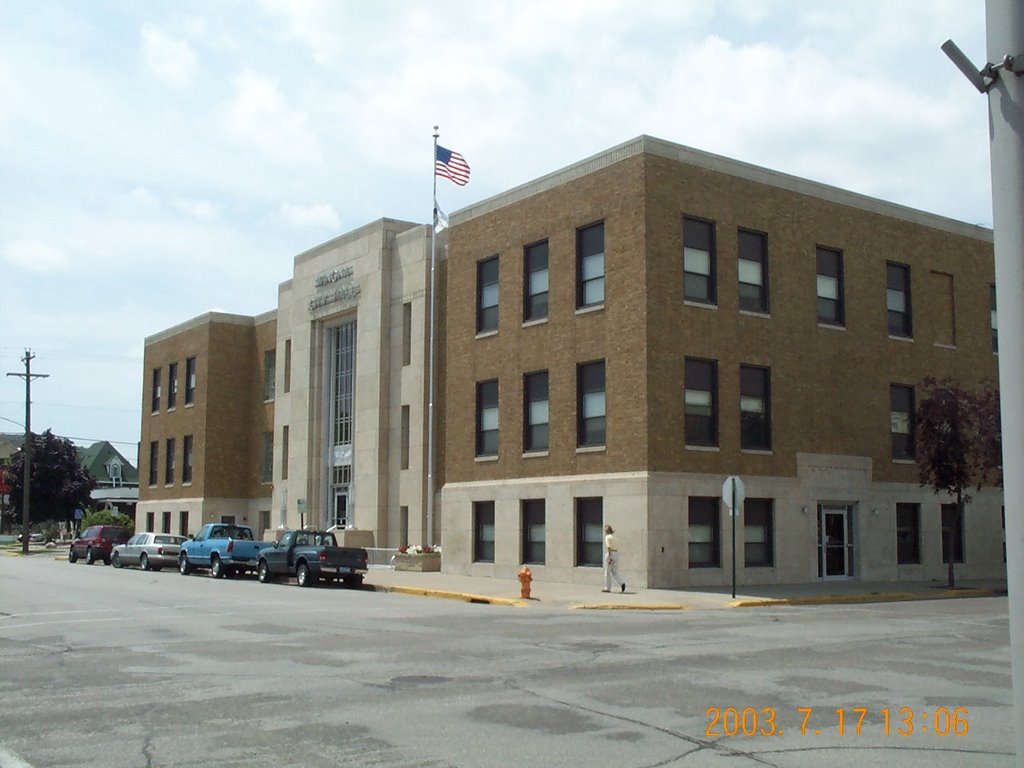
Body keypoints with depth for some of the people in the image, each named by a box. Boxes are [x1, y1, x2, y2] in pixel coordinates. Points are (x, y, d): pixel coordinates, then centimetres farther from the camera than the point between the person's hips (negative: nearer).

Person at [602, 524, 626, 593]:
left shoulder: (607, 537, -9)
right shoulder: (614, 537, 16)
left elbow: (609, 547, -18)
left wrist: (609, 557, -22)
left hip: (611, 554, -8)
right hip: (616, 553, 8)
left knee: (607, 572, 4)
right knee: (614, 572, 10)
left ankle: (607, 588, 10)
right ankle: (621, 583, -11)